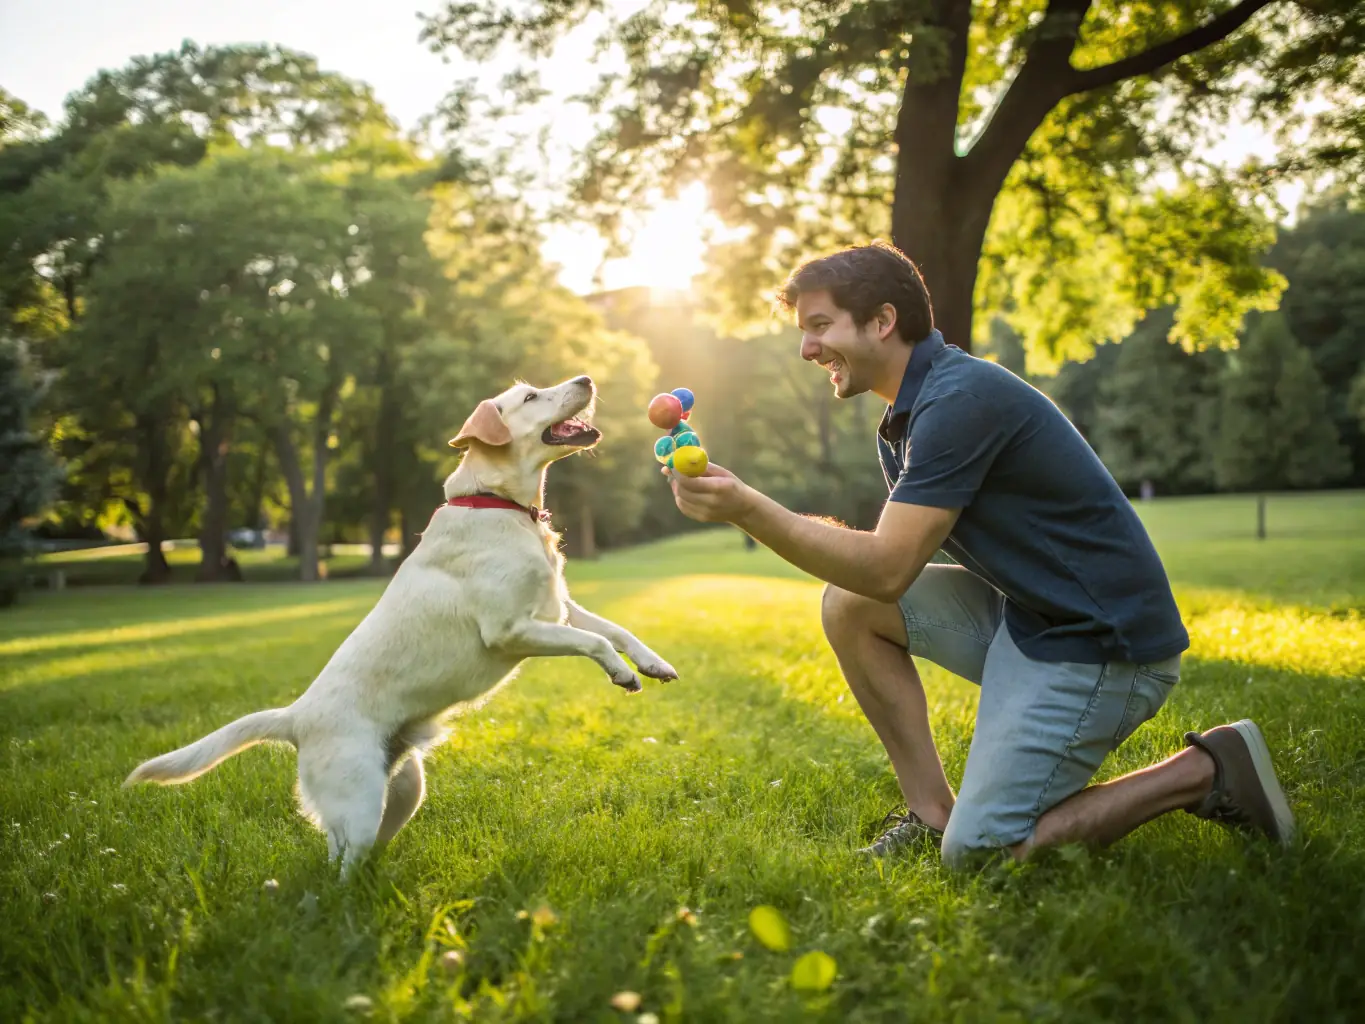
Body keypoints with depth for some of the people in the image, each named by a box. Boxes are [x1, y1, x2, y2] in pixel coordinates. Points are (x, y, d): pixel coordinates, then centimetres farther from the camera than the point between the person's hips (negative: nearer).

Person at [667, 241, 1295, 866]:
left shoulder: (960, 399, -20)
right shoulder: (906, 417, 12)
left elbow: (887, 569, -24)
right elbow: (886, 559, 9)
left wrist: (746, 508, -25)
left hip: (1099, 644, -10)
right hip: (1024, 612, 10)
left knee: (978, 854, -12)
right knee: (848, 604, 1)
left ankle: (1205, 771, 0)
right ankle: (932, 810, 5)